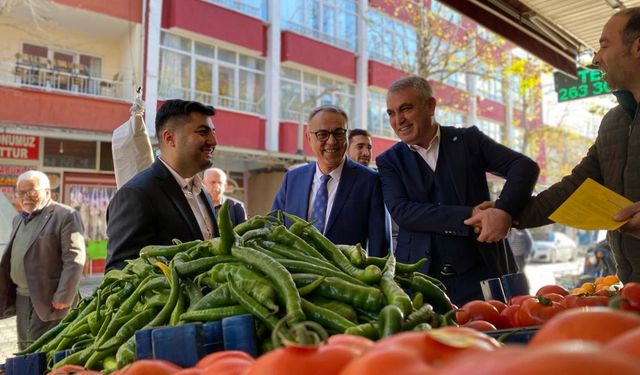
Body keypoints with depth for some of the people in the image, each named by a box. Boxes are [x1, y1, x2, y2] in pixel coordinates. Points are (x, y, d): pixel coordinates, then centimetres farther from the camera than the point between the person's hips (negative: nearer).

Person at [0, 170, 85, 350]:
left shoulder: (66, 216, -9)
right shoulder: (18, 219, 17)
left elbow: (74, 260, -14)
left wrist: (63, 297, -18)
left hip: (49, 300, -8)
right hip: (21, 298, 8)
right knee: (25, 349, 13)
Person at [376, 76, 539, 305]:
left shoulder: (468, 140, 5)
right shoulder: (389, 161, 5)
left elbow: (525, 166, -2)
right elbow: (400, 211, -9)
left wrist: (504, 210, -22)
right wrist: (469, 216, -18)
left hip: (481, 273, 1)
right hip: (420, 279, 0)